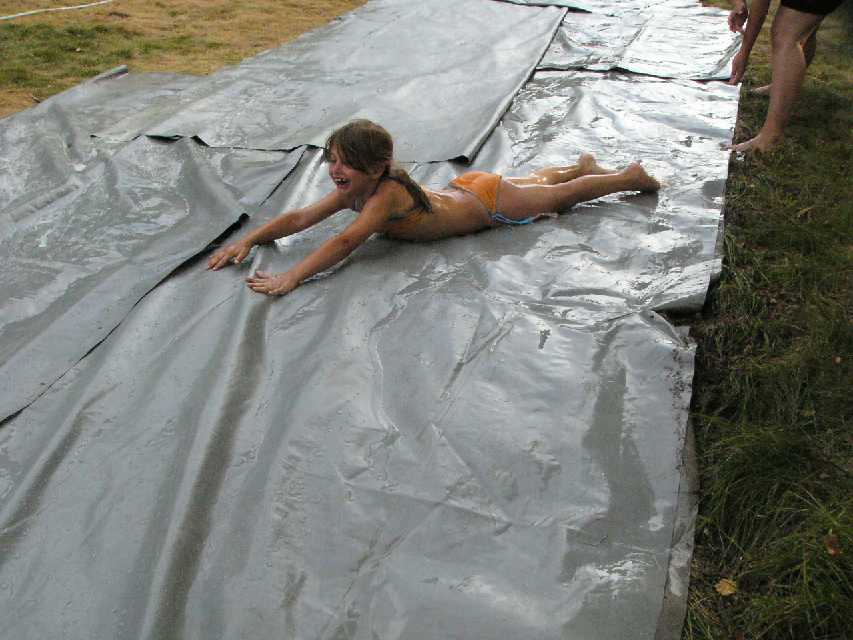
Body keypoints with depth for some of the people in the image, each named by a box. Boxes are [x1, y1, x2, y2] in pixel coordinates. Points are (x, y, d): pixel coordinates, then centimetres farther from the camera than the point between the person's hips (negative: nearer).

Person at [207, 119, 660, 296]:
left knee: (559, 195, 17)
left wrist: (291, 278, -59)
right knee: (532, 184, 33)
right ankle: (583, 165, 61)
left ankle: (631, 176, 40)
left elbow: (346, 242, -52)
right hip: (464, 190, 6)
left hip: (490, 202, -6)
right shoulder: (351, 191, -19)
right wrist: (249, 240, -31)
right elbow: (299, 218, -20)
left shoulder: (387, 193, -41)